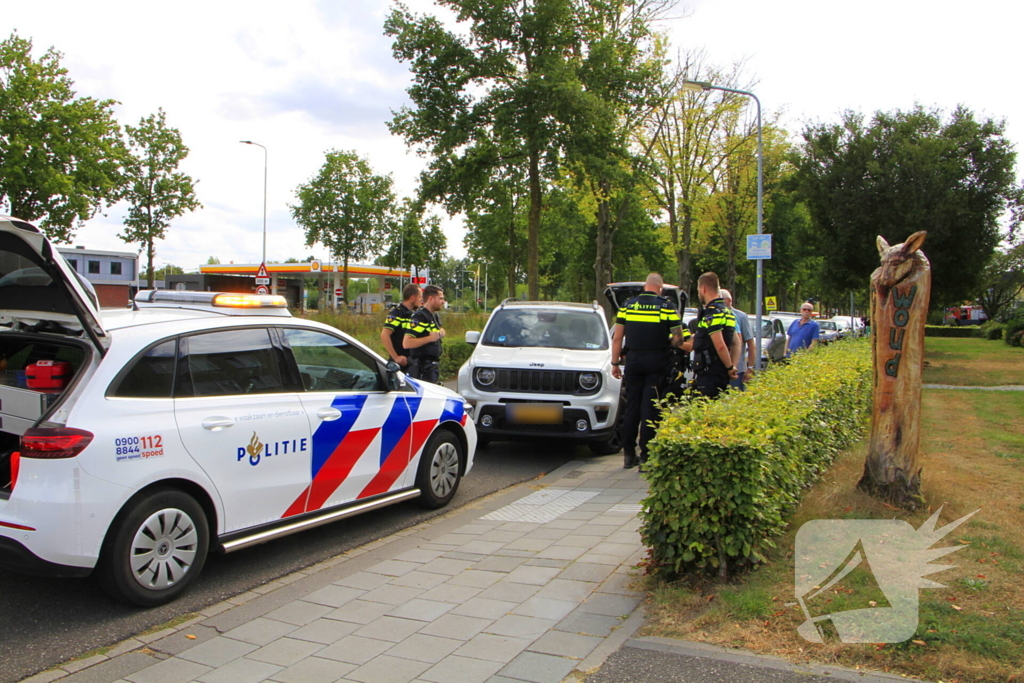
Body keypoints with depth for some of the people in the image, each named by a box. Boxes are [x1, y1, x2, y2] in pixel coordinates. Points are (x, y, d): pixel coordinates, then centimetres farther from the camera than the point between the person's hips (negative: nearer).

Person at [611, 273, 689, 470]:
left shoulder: (627, 305, 4)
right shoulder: (667, 306, -3)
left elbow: (617, 338, 3)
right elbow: (678, 339, -6)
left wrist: (615, 363, 10)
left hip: (634, 363, 2)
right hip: (656, 363, -2)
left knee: (631, 408, 11)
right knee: (649, 410, 0)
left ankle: (628, 455, 17)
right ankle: (645, 458, 1)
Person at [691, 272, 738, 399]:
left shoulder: (711, 312, -15)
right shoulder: (727, 311, 17)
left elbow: (720, 346, -22)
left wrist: (730, 367, -11)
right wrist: (733, 365, 15)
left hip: (709, 374, -10)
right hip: (722, 374, 10)